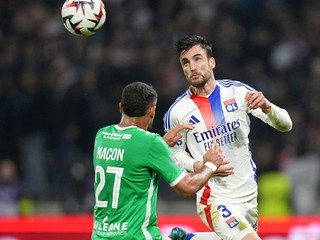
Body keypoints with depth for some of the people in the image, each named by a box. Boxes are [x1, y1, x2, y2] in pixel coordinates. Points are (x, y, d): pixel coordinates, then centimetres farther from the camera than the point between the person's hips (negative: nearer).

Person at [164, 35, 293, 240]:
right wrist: (199, 166, -15)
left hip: (250, 192, 4)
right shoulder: (177, 112, -7)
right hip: (216, 198, -4)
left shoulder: (238, 92, -4)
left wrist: (267, 107, -26)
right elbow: (175, 153, 6)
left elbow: (285, 125, -5)